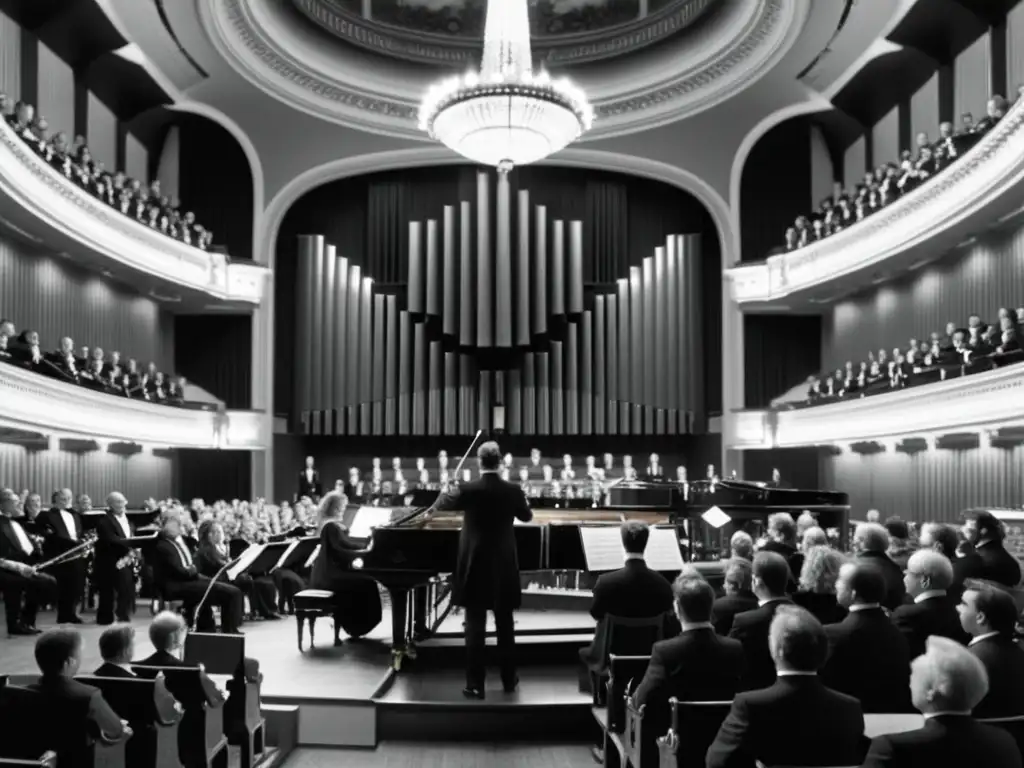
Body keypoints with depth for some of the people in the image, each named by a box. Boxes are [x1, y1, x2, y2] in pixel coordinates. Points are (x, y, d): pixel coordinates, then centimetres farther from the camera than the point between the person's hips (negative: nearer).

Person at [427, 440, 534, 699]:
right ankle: (508, 679, 24)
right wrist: (525, 503, 37)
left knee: (475, 626, 2)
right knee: (505, 624, 14)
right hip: (503, 568, 2)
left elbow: (444, 503, 10)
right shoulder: (513, 491, -6)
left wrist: (436, 505, 34)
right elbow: (526, 516, 15)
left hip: (475, 568, -2)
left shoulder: (468, 490, -12)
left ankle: (475, 684, 4)